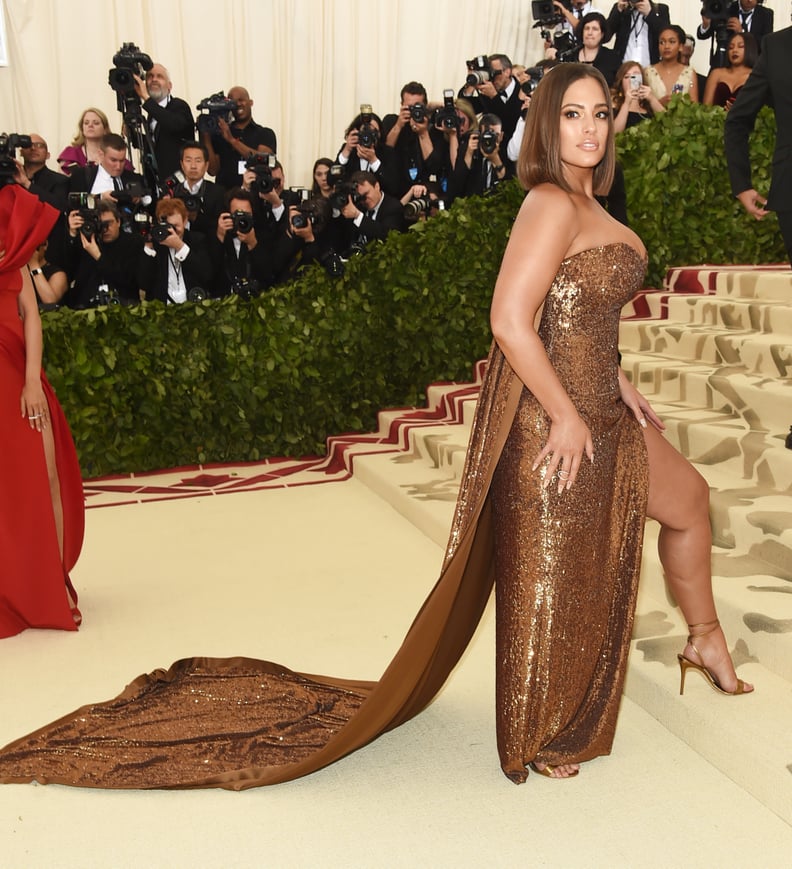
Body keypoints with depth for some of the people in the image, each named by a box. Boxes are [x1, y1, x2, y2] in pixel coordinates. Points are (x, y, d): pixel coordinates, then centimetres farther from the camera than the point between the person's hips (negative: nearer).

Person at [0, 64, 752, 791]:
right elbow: (510, 321, -29)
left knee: (687, 500, 24)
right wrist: (568, 416, -22)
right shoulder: (552, 204, -19)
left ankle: (705, 640, 50)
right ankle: (539, 737, 31)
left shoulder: (584, 204, 11)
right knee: (550, 576, 7)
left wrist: (613, 380, 11)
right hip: (552, 419, -10)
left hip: (594, 407, 10)